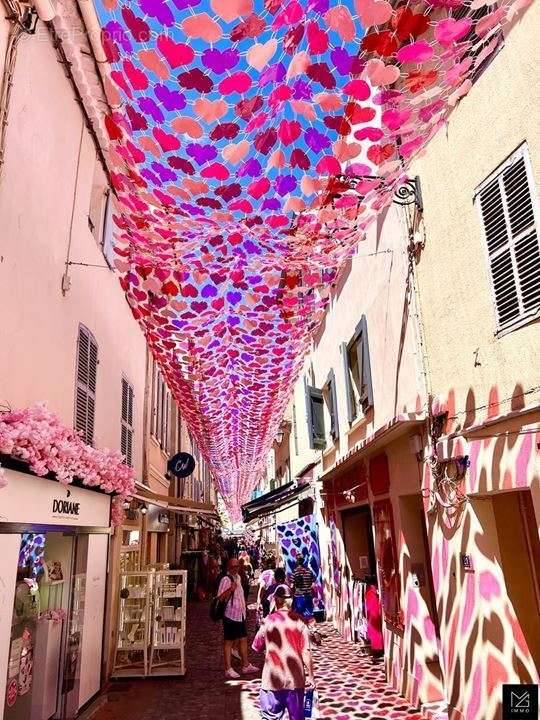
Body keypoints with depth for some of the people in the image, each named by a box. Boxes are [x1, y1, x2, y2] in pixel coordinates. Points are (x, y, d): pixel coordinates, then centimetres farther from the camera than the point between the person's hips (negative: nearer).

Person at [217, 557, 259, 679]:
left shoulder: (238, 577, 10)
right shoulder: (225, 579, -17)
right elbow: (220, 598, -25)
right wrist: (230, 589, -37)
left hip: (240, 615, 9)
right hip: (230, 616, -9)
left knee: (243, 640, 16)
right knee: (228, 642, 1)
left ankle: (246, 666, 28)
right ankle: (228, 669, 9)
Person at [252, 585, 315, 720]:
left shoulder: (268, 621, -10)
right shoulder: (298, 621, -8)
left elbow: (257, 647, 1)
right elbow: (306, 652, -8)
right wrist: (310, 676, 3)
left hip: (273, 679, -1)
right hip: (296, 679, 1)